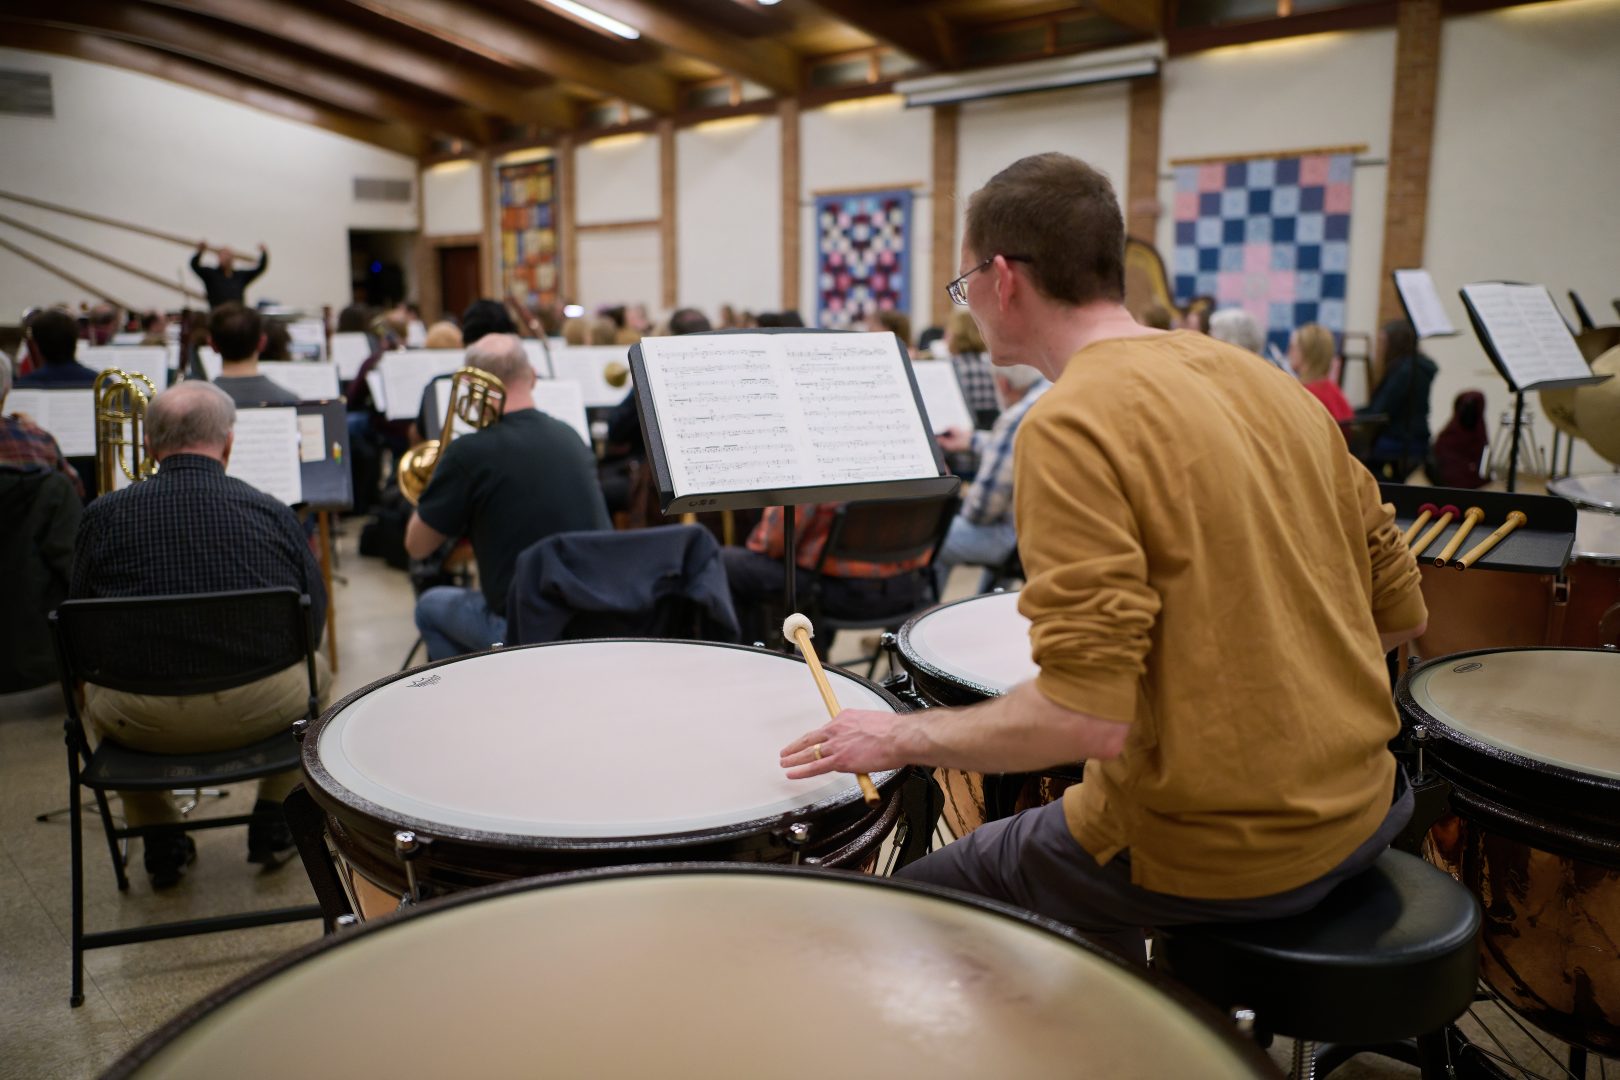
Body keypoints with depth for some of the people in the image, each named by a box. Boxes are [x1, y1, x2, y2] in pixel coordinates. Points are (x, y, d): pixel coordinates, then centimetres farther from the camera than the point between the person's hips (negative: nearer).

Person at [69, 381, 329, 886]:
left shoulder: (104, 514, 1)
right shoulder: (272, 512, 1)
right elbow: (314, 620, 7)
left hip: (145, 722, 1)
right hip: (261, 710, 0)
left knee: (96, 687, 36)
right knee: (315, 670, 33)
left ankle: (160, 843, 31)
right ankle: (274, 824, 31)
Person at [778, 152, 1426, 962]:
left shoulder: (1070, 424, -19)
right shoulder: (1265, 381, 4)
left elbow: (1088, 717, -25)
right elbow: (1401, 613, 7)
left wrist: (901, 737, -11)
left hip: (1220, 849, -8)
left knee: (923, 898, 13)